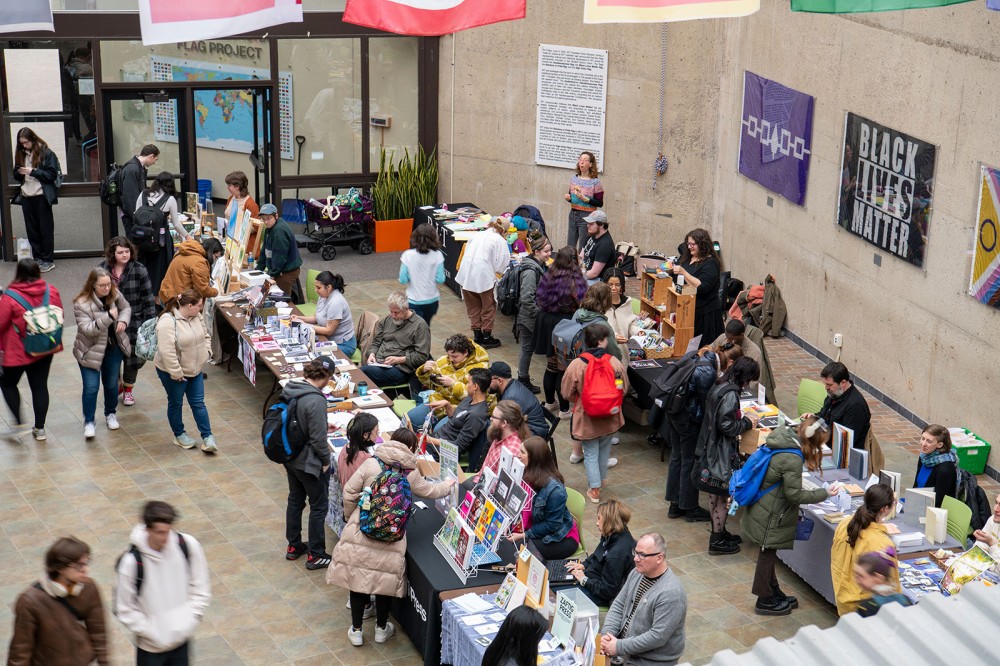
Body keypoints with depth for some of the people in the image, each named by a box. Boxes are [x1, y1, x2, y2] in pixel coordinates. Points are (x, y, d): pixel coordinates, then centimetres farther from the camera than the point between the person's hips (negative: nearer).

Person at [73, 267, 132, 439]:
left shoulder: (114, 295, -10)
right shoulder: (82, 303, -24)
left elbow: (126, 308, 9)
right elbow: (86, 329, -30)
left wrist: (123, 321, -12)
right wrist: (108, 317, -41)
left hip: (113, 348, 4)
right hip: (90, 351, -4)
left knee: (112, 384, 16)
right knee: (91, 387, -4)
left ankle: (111, 414, 38)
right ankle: (89, 422, 12)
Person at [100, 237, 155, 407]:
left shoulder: (139, 270, -11)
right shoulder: (103, 269, -2)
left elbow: (148, 297, -7)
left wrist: (151, 320, -8)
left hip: (133, 321, -2)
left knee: (132, 357, 6)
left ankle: (128, 389, 28)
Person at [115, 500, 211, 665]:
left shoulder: (188, 545, -15)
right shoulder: (131, 562, -24)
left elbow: (200, 589, -2)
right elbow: (125, 610, -14)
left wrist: (189, 621, -10)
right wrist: (153, 634, -15)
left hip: (182, 639, 3)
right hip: (151, 645, -3)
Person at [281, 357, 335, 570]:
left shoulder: (290, 391, -5)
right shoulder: (316, 401, -29)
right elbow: (318, 439, -24)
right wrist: (326, 461, -9)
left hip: (290, 458, 8)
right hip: (310, 463, -8)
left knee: (295, 500, 23)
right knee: (318, 507, 8)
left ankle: (293, 546, 37)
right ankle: (316, 555, 16)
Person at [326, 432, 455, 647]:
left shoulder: (371, 463, -4)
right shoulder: (411, 473, 1)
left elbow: (349, 492, -2)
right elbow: (431, 491, 18)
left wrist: (351, 517, 16)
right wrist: (450, 484, 39)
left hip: (360, 534, 0)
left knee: (357, 579, 11)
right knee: (385, 580, 16)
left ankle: (356, 630, 21)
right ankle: (381, 629, 31)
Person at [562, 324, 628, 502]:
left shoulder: (576, 365, -18)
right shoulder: (614, 362, -14)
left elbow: (567, 394, -9)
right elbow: (624, 388, -3)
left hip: (587, 418, -2)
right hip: (609, 418, 2)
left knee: (591, 454, 13)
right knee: (604, 450, 25)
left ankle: (595, 490, 17)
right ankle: (601, 479, 44)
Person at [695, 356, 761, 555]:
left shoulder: (719, 387, 7)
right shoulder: (730, 394, -22)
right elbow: (726, 426, -23)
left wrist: (743, 418, 10)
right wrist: (747, 423, -9)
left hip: (710, 448, 10)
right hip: (721, 452, -10)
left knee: (715, 494, 21)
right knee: (723, 496, 2)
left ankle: (719, 531, 35)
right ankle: (717, 541, 11)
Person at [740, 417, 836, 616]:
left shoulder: (783, 438, -3)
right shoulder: (792, 459, -29)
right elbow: (794, 494, -22)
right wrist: (824, 493, -14)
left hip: (763, 509, 9)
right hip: (769, 516, -9)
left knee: (769, 553, 21)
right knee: (767, 554, 7)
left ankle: (773, 592, 37)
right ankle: (765, 600, 23)